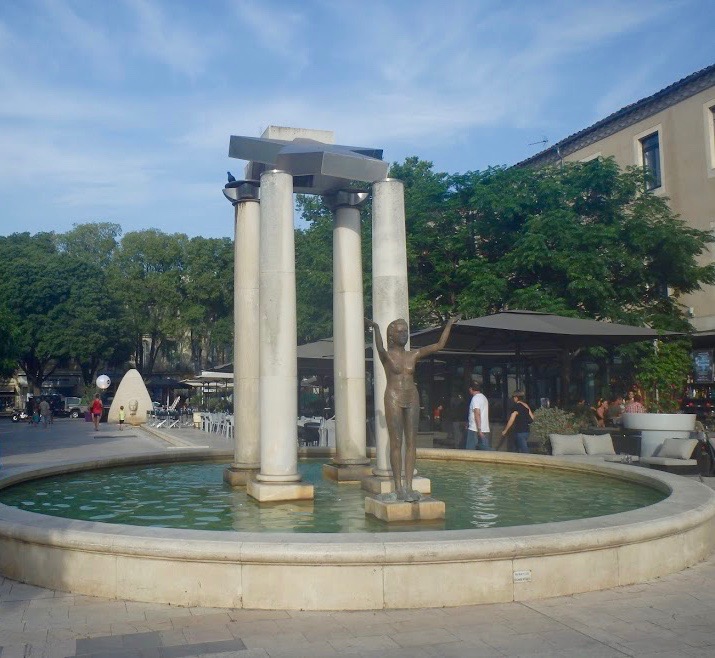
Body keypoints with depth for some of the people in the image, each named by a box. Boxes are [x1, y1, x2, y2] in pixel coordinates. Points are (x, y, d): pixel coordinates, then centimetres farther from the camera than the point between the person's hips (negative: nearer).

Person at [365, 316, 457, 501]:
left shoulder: (413, 355, 11)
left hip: (412, 399, 5)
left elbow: (439, 345, 12)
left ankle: (409, 486, 7)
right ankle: (398, 487, -1)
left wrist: (449, 325, 11)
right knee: (396, 443, -5)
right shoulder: (386, 355, -2)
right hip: (393, 399, -5)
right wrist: (376, 329, -42)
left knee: (411, 443, 3)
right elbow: (380, 348, -27)